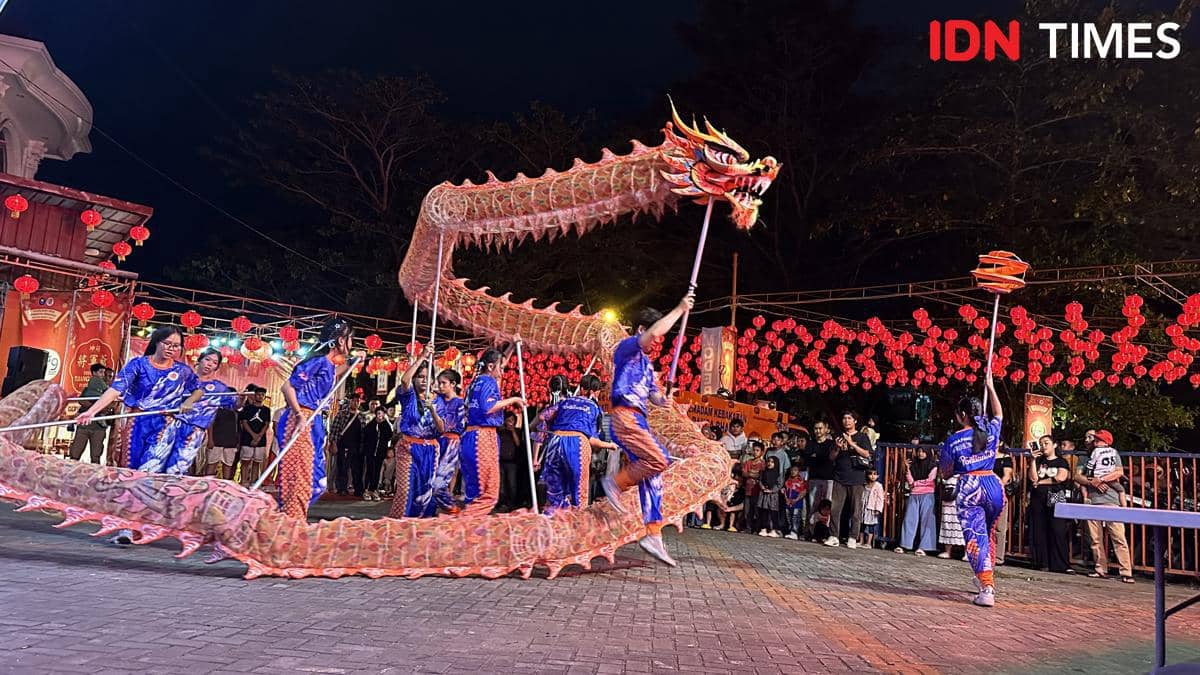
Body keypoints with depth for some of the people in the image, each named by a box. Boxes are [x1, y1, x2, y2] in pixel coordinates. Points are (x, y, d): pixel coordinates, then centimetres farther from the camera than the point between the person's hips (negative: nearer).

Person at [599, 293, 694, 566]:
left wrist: (661, 400, -2)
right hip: (625, 417, -9)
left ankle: (652, 535, 4)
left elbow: (652, 392, 22)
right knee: (659, 460, -22)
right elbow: (655, 332, -21)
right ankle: (616, 482, -3)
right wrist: (680, 309, -13)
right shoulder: (626, 347, -2)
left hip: (638, 420, 10)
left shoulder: (645, 361, 26)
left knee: (652, 476, 4)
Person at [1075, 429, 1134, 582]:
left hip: (1111, 500, -3)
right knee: (1095, 538, 3)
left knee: (1118, 537, -9)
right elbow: (1077, 476, 8)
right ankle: (1101, 569, 9)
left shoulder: (1113, 453, 13)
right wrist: (1092, 482, -8)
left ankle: (1126, 572, -10)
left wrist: (1100, 479, -9)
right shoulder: (1086, 457, 19)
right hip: (1092, 500, 3)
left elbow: (1119, 472, -2)